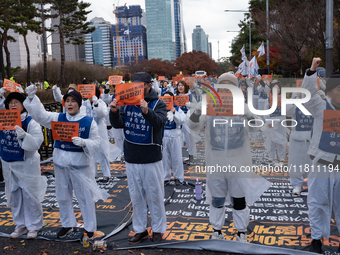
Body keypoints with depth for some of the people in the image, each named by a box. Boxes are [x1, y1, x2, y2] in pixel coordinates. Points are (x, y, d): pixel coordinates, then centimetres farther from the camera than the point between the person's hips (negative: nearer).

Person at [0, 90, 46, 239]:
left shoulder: (31, 122, -13)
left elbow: (36, 144, -18)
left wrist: (24, 136, -36)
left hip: (27, 164, -5)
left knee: (30, 195, 4)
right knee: (14, 195, 14)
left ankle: (34, 226, 20)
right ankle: (21, 224, 30)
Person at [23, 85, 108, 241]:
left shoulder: (89, 121, -6)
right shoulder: (58, 118, 3)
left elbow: (96, 142, -8)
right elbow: (40, 115, -5)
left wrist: (83, 142, -26)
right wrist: (32, 98, -18)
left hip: (81, 163, -4)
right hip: (61, 162, 4)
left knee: (85, 195, 5)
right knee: (63, 195, 15)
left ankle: (90, 227, 21)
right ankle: (68, 225, 34)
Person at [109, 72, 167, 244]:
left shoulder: (158, 104, -7)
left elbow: (159, 122, -26)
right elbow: (118, 124, -2)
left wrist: (147, 112, -46)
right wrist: (114, 112, -23)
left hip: (151, 159, -4)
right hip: (131, 158, 4)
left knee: (154, 195, 7)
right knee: (136, 196, 13)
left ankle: (158, 229, 23)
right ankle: (140, 229, 28)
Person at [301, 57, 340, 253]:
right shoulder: (321, 108, -1)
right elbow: (308, 93, -15)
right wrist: (312, 71, -26)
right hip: (321, 164, -2)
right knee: (319, 202, 6)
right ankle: (317, 238, 19)